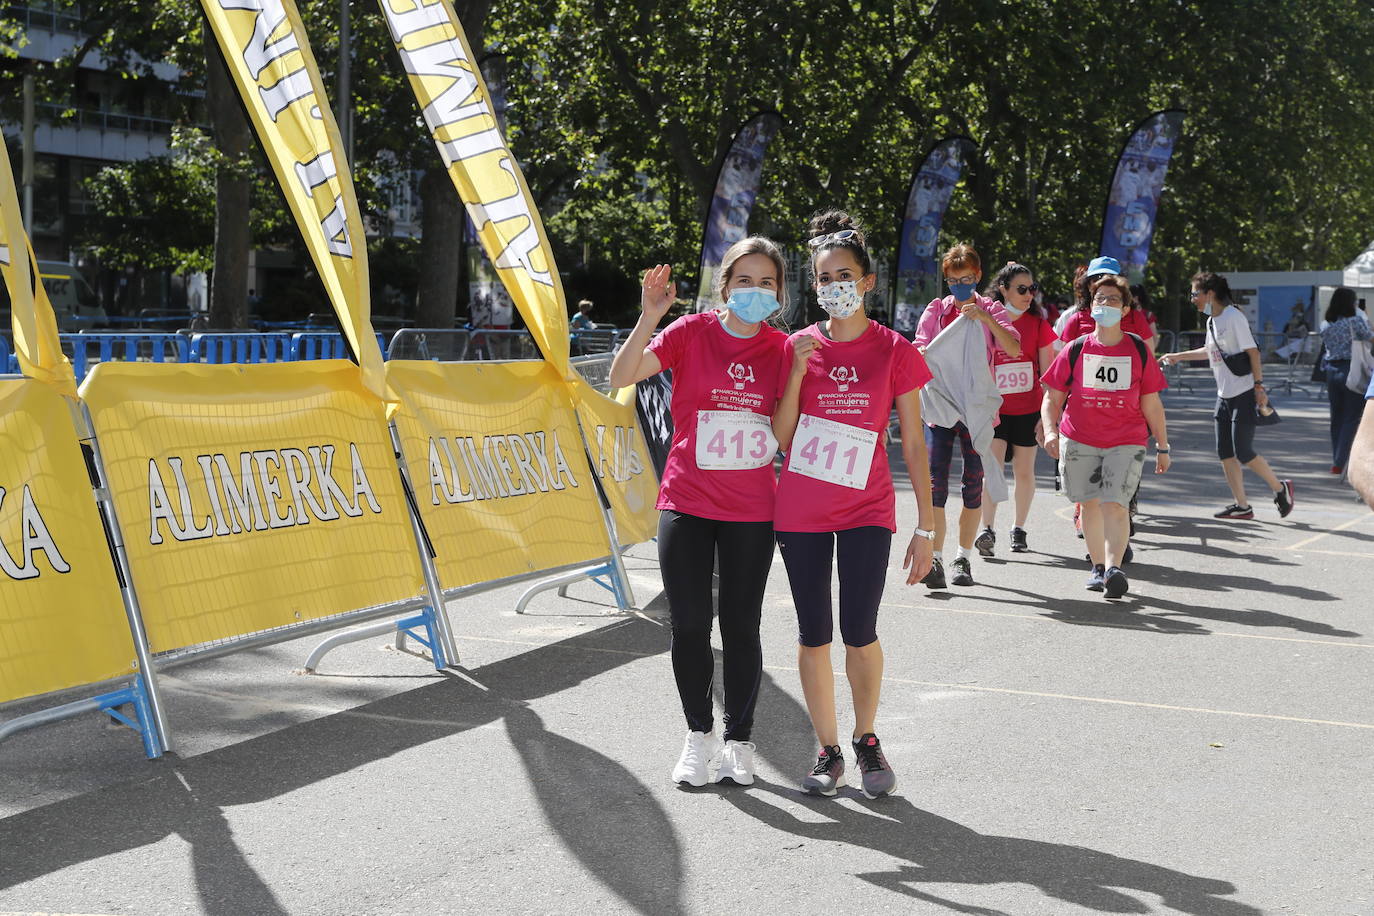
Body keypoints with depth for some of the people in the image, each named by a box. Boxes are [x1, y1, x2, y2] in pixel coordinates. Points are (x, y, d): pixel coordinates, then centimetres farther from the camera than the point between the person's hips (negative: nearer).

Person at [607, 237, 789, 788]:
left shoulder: (781, 349, 2)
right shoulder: (691, 332, -4)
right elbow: (622, 376, -16)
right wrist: (649, 317, -26)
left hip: (750, 512, 1)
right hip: (686, 503, -1)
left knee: (741, 628, 5)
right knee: (689, 625, 1)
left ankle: (739, 742, 20)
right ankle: (699, 734, 21)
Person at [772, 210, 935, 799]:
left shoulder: (895, 351, -2)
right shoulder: (797, 348, 1)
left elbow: (913, 445, -1)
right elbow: (782, 437, -3)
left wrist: (925, 529, -4)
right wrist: (798, 372, -15)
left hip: (866, 509, -1)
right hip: (800, 511, 2)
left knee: (859, 632, -7)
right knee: (814, 635, 5)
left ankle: (867, 739, 17)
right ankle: (828, 751, 18)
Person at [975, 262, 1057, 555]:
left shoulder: (1037, 324, 2)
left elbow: (1047, 373, 3)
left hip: (1028, 410, 1)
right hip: (994, 410, -1)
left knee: (1024, 470, 8)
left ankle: (1019, 529, 20)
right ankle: (987, 529, -11)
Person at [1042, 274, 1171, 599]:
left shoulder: (1138, 350, 3)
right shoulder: (1075, 350, 3)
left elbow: (1151, 404, 9)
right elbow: (1053, 398, 6)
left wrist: (1162, 447, 10)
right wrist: (1050, 430, -11)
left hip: (1126, 442, -2)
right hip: (1079, 440, 2)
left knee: (1114, 504, -16)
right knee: (1090, 503, 9)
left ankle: (1114, 568, -22)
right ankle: (1098, 566, 25)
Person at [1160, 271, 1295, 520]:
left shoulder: (1234, 317, -14)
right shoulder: (1211, 321, 12)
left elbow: (1252, 352, -15)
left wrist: (1259, 386, -17)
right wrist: (1177, 356, 32)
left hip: (1244, 395, -9)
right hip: (1224, 396, 9)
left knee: (1243, 453, -8)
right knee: (1225, 453, 5)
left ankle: (1280, 489, 12)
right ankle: (1241, 506, 11)